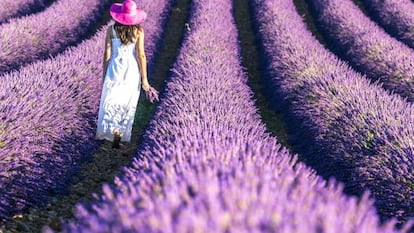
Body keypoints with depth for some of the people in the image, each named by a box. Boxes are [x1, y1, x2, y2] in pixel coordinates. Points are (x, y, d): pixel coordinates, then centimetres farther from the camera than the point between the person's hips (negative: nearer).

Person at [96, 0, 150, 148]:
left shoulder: (111, 29, -5)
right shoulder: (138, 31, -7)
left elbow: (107, 54, -3)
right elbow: (141, 55, -8)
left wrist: (104, 75, 8)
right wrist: (144, 79, -2)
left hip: (115, 69, 0)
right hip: (132, 70, 0)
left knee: (110, 103, 5)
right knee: (126, 106, 12)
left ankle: (110, 132, -17)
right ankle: (118, 138, 14)